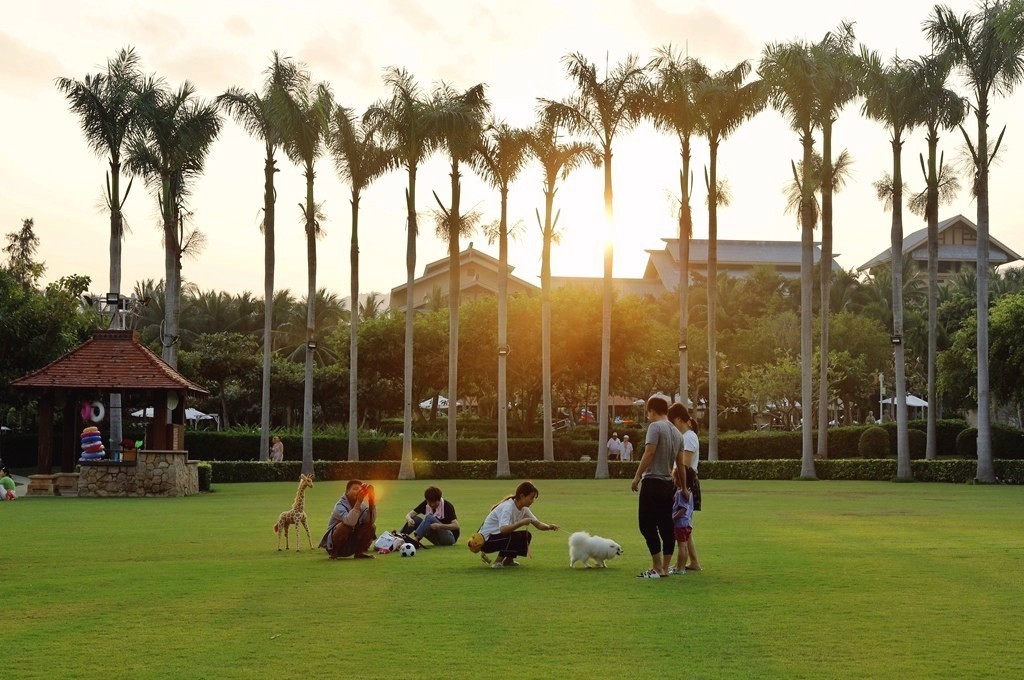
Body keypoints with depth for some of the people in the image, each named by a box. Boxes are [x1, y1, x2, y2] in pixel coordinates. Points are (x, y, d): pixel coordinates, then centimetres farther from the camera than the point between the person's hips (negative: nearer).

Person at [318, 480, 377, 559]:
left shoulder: (362, 505, -1)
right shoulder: (340, 506, -18)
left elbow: (371, 521, -21)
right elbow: (350, 522, -39)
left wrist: (371, 500, -28)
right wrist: (358, 502, -46)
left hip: (351, 547, 5)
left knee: (371, 526, -11)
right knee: (346, 526, -33)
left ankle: (359, 552, 2)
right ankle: (334, 552, -14)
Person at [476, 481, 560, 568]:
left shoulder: (524, 509, 3)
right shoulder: (508, 507, -25)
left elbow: (538, 524, 1)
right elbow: (503, 529, -41)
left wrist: (549, 527, -18)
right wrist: (521, 523, -44)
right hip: (486, 540, -9)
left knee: (527, 536, 0)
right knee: (516, 537, -29)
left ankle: (508, 560, 9)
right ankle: (498, 562, -15)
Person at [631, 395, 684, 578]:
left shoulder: (655, 427, -10)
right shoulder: (677, 433, 14)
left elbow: (649, 453, -18)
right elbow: (680, 463, 15)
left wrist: (637, 476, -12)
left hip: (653, 482, -8)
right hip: (669, 484, 8)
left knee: (647, 525, -4)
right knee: (666, 527, 9)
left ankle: (657, 569, -8)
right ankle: (664, 568, 12)